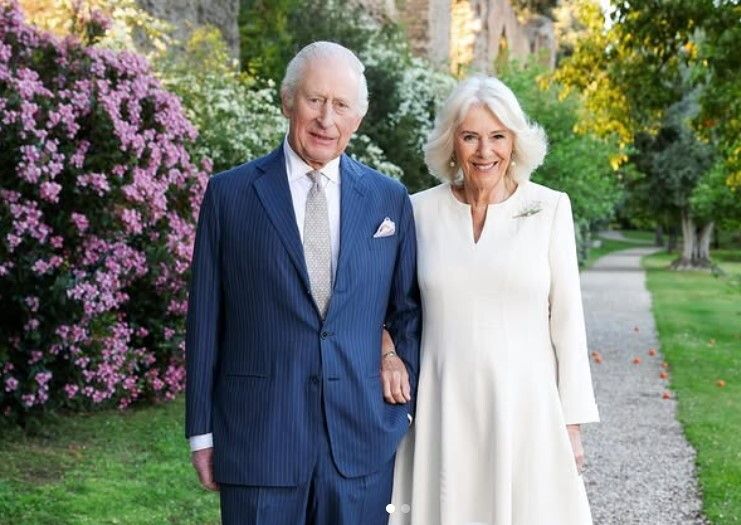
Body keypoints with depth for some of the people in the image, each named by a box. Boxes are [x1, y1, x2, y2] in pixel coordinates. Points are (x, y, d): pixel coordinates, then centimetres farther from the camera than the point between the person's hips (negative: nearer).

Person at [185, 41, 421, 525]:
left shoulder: (390, 200, 6)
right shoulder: (230, 194, 0)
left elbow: (408, 307, 13)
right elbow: (206, 318, 1)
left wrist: (408, 395, 4)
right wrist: (202, 431, 1)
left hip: (362, 437, 2)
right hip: (258, 437, -2)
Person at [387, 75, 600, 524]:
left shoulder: (550, 208, -2)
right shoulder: (421, 210, 2)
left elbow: (567, 318, 0)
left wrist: (572, 420, -1)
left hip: (526, 405, -1)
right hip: (445, 407, 1)